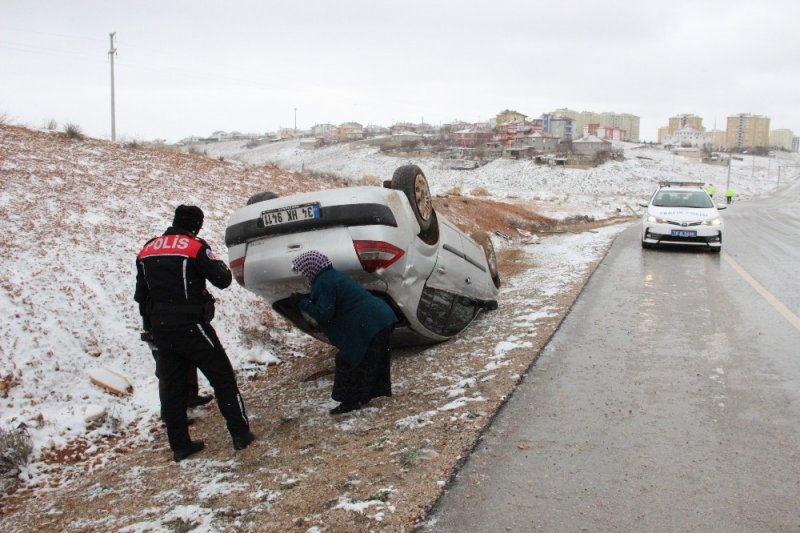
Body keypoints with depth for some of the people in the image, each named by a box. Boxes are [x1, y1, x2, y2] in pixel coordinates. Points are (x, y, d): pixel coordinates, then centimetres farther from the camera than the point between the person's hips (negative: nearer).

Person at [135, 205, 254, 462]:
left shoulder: (147, 250, 11)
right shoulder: (195, 247, -8)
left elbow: (140, 295, 16)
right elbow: (222, 280, -10)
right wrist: (221, 266, 12)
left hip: (161, 329, 6)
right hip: (191, 325, -6)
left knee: (171, 387, 11)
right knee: (222, 377, 6)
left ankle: (180, 445, 16)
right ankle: (240, 434, 8)